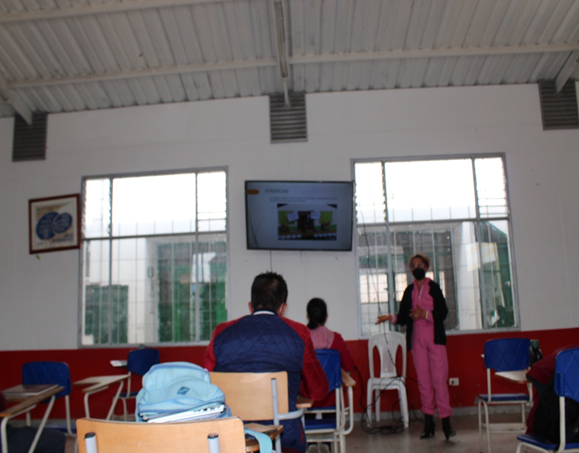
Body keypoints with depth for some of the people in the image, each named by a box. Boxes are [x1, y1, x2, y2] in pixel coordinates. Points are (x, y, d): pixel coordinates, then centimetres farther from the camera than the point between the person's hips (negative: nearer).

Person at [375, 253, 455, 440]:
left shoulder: (434, 287, 2)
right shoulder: (409, 291, 12)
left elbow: (443, 312, -6)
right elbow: (403, 317, 10)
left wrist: (425, 314, -19)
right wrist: (390, 318, -7)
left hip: (435, 338, -3)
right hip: (417, 340, 3)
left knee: (439, 379, -7)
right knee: (423, 381, 5)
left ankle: (446, 421, -1)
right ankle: (428, 422, 11)